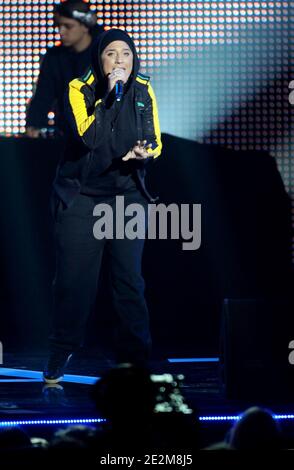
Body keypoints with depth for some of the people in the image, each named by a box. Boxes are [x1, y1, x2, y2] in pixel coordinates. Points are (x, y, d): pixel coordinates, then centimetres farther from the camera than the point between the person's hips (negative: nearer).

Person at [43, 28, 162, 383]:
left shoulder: (143, 92, 0)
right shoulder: (79, 89, -10)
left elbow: (155, 142, 6)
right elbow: (88, 137, -24)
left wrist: (145, 154, -16)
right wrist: (109, 95, -28)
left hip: (128, 196, 2)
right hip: (80, 196, -2)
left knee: (129, 278, -2)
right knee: (74, 278, 0)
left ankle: (132, 355, 5)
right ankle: (60, 353, 14)